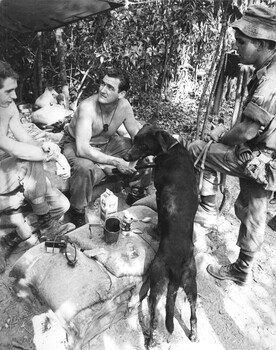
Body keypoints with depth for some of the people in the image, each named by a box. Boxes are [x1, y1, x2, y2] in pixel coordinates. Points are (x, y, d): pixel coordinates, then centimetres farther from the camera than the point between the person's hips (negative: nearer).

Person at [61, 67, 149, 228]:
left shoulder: (124, 106, -16)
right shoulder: (87, 107, -33)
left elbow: (136, 135, -1)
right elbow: (82, 149, -41)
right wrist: (116, 162, -41)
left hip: (107, 143, 6)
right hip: (76, 145, -5)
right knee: (85, 167, -40)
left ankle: (138, 193, 16)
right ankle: (77, 211, -13)